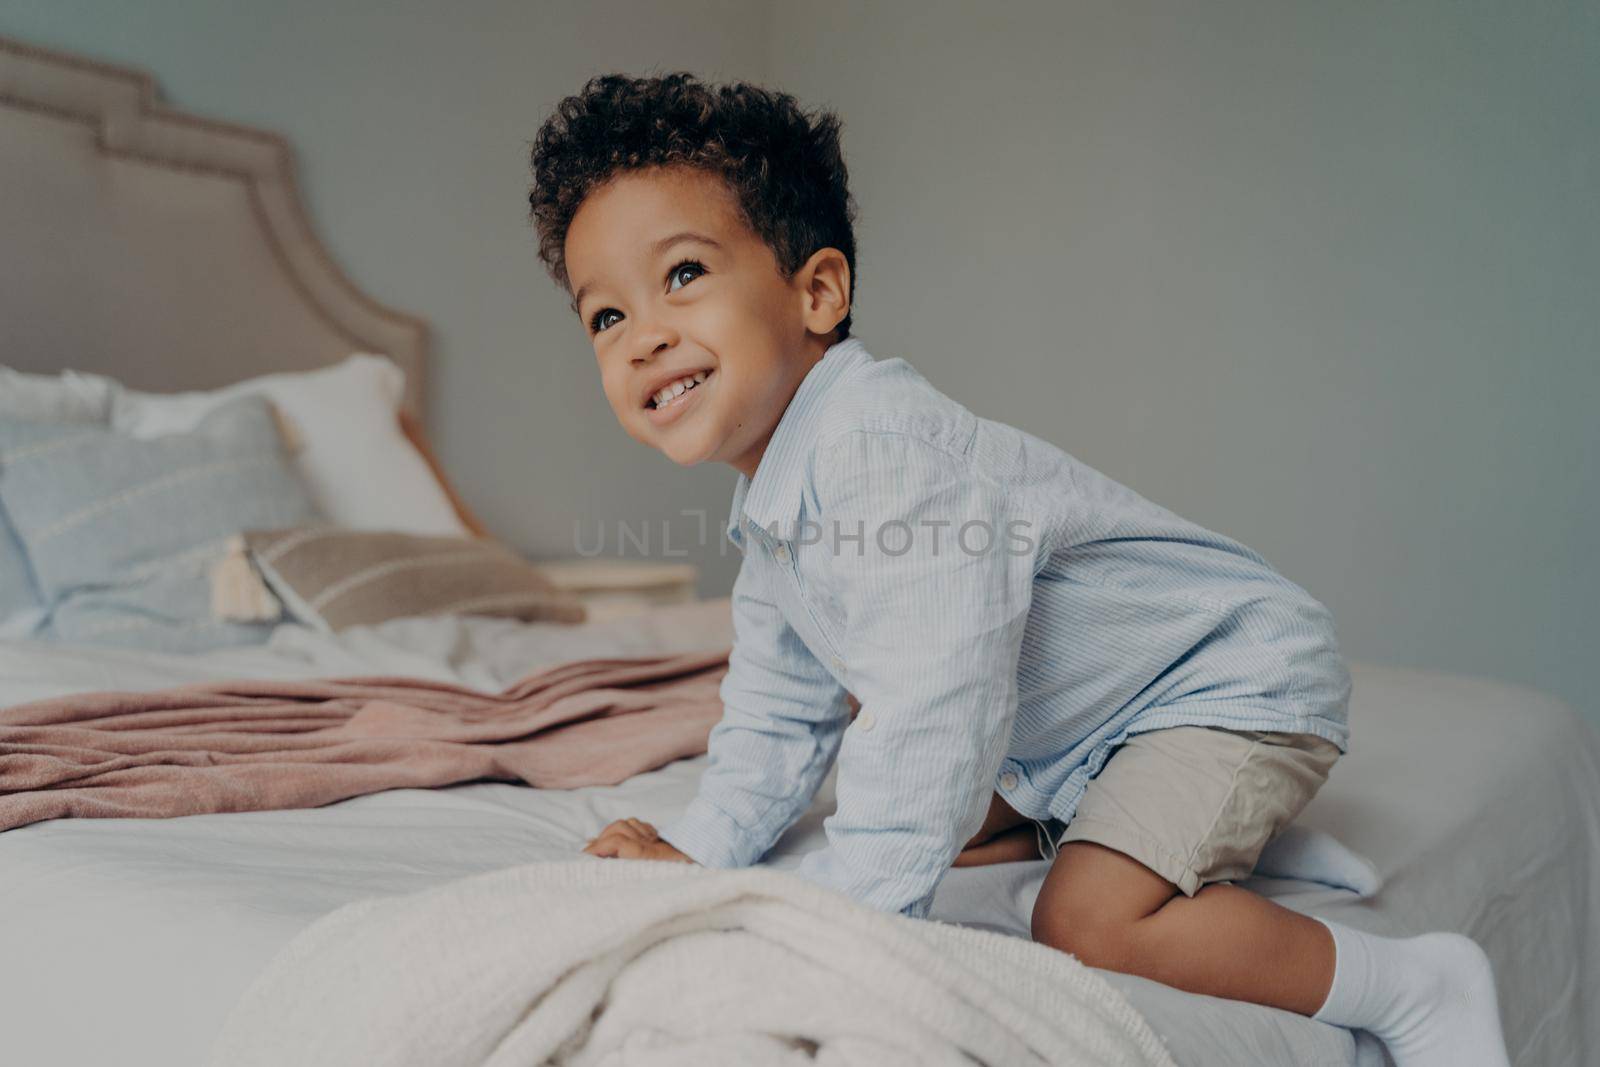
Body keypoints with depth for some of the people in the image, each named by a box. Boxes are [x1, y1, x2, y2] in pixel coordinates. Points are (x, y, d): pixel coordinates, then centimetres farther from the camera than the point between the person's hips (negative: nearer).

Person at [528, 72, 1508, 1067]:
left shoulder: (883, 450, -33)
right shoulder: (769, 512, 0)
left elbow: (928, 718, -37)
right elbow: (779, 716, 9)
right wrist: (697, 851, -2)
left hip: (1238, 678, -9)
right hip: (1075, 725, 9)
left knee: (1088, 920, -23)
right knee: (952, 820, 13)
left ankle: (1415, 985, -3)